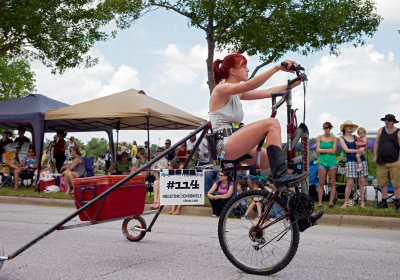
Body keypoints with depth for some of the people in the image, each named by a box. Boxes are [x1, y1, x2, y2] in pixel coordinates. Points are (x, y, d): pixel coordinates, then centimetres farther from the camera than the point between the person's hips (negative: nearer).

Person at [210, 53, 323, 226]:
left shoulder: (237, 93, 20)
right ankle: (281, 176, -25)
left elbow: (267, 93, 15)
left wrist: (293, 84, 5)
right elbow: (250, 85, -24)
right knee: (272, 123, -21)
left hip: (237, 148, 9)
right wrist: (277, 68, -29)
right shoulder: (221, 89, -6)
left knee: (278, 161, 1)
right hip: (225, 145, -9)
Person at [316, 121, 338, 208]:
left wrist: (323, 150, -6)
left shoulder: (334, 138, 5)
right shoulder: (319, 138, 8)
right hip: (322, 161, 0)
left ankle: (331, 201, 5)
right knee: (321, 183, -2)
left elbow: (333, 151, -5)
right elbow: (318, 150, -2)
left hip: (332, 161, 0)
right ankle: (320, 202, 1)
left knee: (332, 182, 0)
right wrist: (328, 150, -7)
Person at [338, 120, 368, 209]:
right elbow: (347, 150, -8)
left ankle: (362, 202, 11)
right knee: (350, 183, -7)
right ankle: (346, 202, 5)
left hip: (361, 160, 3)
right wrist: (358, 150, -14)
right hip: (350, 161, -3)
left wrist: (363, 148, 1)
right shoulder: (341, 139, 4)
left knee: (361, 182, 3)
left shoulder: (355, 137, 13)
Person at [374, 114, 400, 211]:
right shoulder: (381, 130, 11)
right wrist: (375, 156, 8)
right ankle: (384, 202, 15)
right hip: (382, 162, 4)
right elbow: (376, 143, 14)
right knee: (383, 183, 8)